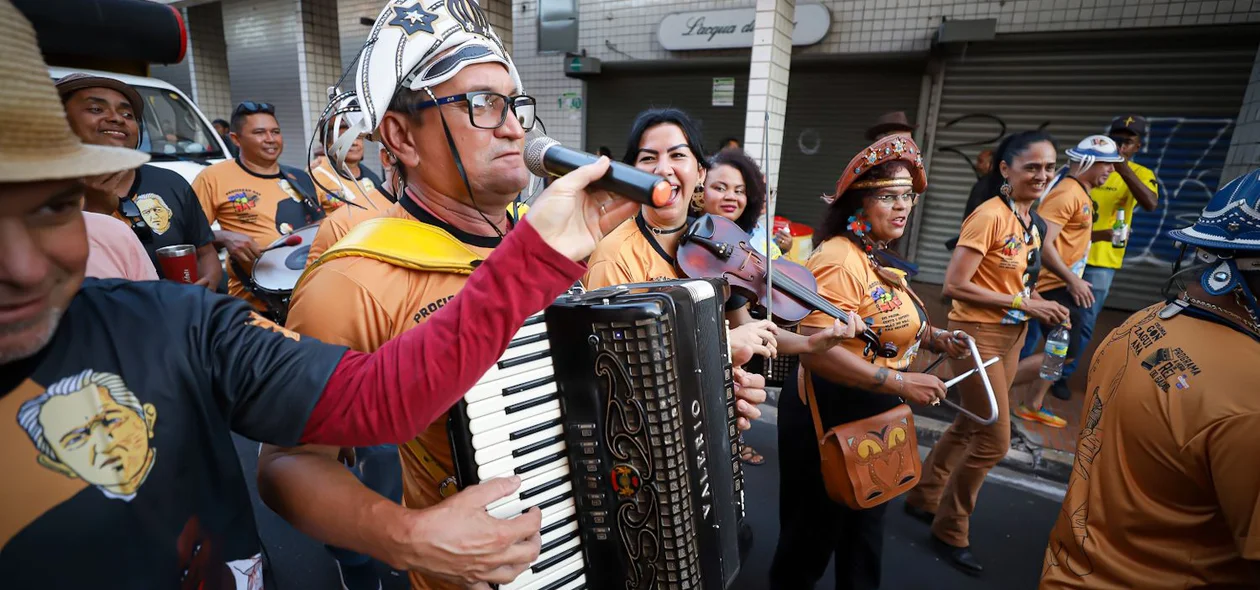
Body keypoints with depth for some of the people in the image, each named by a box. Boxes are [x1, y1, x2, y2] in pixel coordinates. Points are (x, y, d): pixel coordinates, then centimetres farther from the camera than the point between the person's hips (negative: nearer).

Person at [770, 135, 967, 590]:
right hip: (831, 415, -10)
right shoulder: (840, 260, -24)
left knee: (865, 523, 27)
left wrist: (933, 337, 4)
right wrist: (900, 383, -29)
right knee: (814, 531, 12)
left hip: (874, 413, 10)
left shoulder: (881, 258, 7)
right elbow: (815, 350, -33)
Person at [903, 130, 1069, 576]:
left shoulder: (1028, 222, 9)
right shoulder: (989, 216, -18)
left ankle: (924, 497, 37)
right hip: (978, 334, -9)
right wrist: (1022, 303, -19)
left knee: (970, 426, 18)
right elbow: (954, 286, -23)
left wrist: (1039, 305, 0)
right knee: (994, 441, -1)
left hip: (1011, 335, 9)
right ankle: (950, 531, 20)